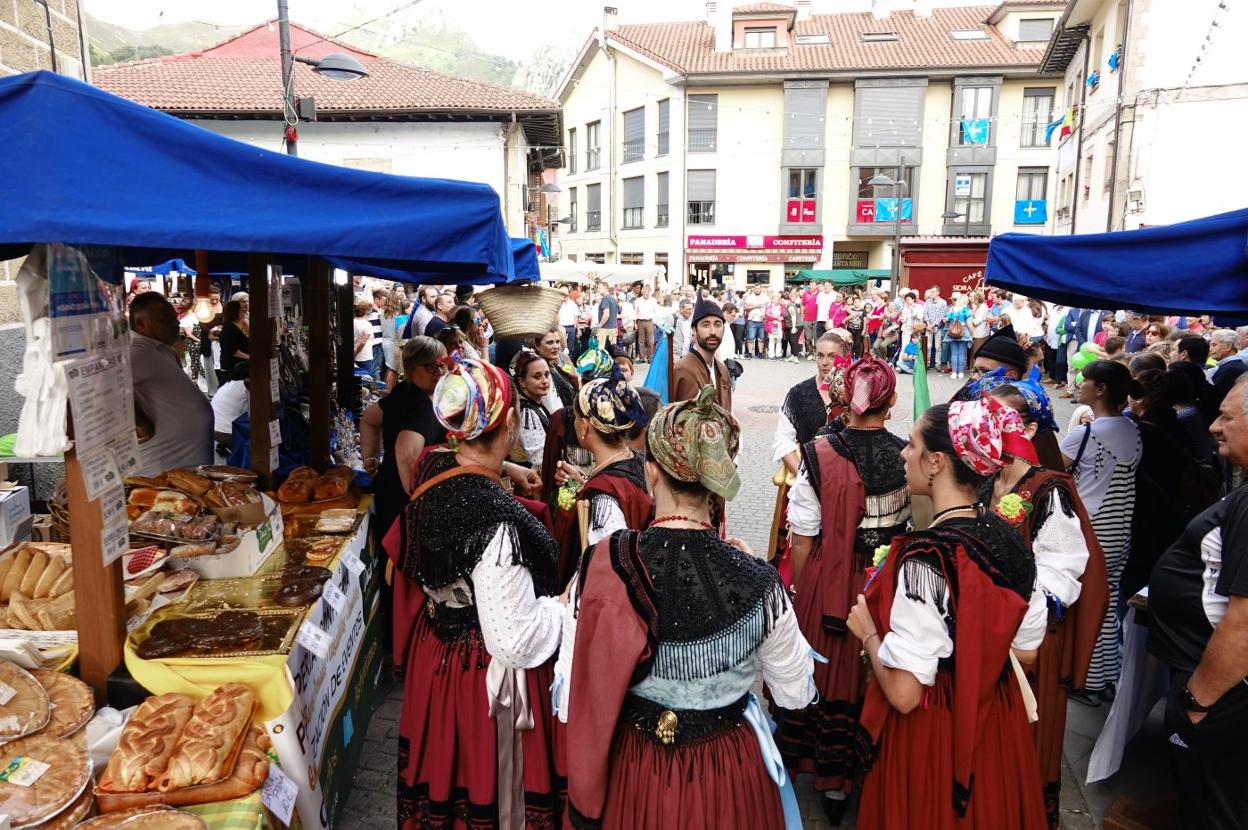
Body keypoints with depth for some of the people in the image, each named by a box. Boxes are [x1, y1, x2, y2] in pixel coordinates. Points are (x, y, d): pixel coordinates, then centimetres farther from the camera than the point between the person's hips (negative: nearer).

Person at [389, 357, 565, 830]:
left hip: (433, 657, 8)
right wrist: (565, 601, -13)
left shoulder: (432, 473, -9)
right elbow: (513, 643, -29)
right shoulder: (496, 519, -33)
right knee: (489, 785, 17)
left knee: (440, 779, 28)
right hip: (485, 679, -8)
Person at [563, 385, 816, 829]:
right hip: (727, 774, 0)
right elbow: (795, 695, -8)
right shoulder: (756, 583, -24)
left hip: (634, 770, 1)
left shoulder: (603, 566, -22)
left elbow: (586, 688, -11)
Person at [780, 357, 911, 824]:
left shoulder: (819, 456, -16)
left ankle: (834, 784, 31)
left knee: (832, 675, 15)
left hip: (829, 585, -1)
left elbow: (802, 542, -10)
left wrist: (803, 591, 5)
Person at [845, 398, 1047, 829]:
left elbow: (904, 693, -28)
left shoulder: (924, 558, -29)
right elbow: (1026, 650, 4)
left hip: (931, 732, -6)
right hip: (999, 720, 6)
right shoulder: (1009, 537, -8)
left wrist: (869, 633, -11)